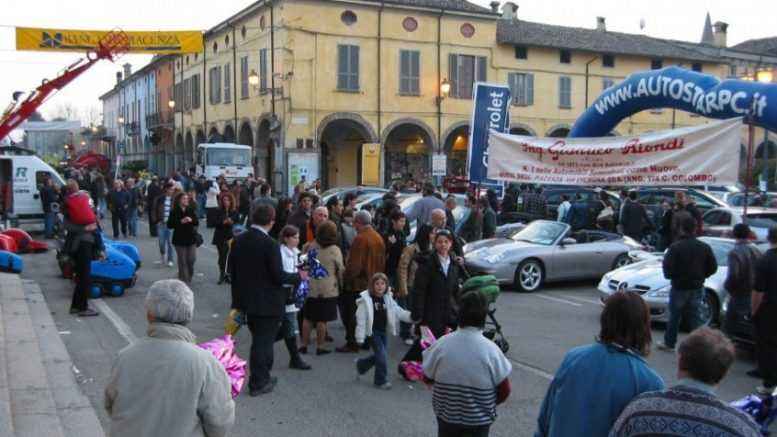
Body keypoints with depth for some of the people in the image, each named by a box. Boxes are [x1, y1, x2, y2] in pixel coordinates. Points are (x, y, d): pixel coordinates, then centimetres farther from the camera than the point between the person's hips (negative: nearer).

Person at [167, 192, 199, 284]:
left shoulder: (191, 210, 4)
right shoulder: (174, 212, -4)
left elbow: (197, 222, 6)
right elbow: (169, 225, -7)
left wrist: (191, 220, -15)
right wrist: (180, 222, -18)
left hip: (191, 238, 3)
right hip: (179, 239, -3)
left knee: (191, 259, 2)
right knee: (182, 262, -2)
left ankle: (189, 278, 25)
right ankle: (183, 281, 5)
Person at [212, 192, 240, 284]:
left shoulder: (235, 212, 2)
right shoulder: (219, 211, 4)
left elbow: (238, 223, -3)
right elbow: (216, 223, -2)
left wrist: (232, 222, -21)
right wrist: (223, 222, -19)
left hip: (231, 237, -1)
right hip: (221, 237, 1)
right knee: (222, 256, 1)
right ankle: (222, 275, 11)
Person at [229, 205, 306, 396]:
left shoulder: (238, 240, 0)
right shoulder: (270, 244, -21)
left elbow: (232, 270, 8)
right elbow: (278, 276, -20)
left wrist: (238, 296, 20)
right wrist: (298, 276, -3)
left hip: (247, 300, 7)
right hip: (267, 302, -7)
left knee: (260, 340, 22)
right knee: (263, 342, 5)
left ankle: (263, 377, 35)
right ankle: (257, 384, 15)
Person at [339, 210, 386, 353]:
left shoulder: (360, 238, -19)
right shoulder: (379, 238, 5)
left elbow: (354, 264, -21)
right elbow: (382, 262, 10)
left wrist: (346, 278, -9)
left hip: (358, 283, -8)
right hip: (373, 282, 8)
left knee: (350, 314, 3)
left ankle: (352, 343, 5)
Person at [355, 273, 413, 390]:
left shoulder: (388, 298, 4)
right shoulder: (366, 299, -14)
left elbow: (398, 312, 3)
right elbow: (361, 319, -14)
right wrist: (360, 338, -15)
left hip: (383, 331, 6)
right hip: (372, 332, -6)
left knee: (381, 355, 12)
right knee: (382, 355, -9)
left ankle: (362, 365, 38)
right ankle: (381, 380, 8)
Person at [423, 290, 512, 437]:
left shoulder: (441, 345, -16)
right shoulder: (490, 350, -20)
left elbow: (427, 378, -1)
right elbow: (504, 390, -10)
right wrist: (490, 404, 9)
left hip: (446, 414, 2)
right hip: (479, 418, -1)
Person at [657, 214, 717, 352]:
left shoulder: (675, 247, -16)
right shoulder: (704, 247, -2)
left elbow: (667, 268, -18)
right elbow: (713, 267, 1)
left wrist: (671, 276, 3)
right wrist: (699, 276, 14)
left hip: (679, 287, -3)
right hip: (697, 288, 3)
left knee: (674, 317, 11)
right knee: (695, 318, 10)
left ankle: (669, 343, 22)